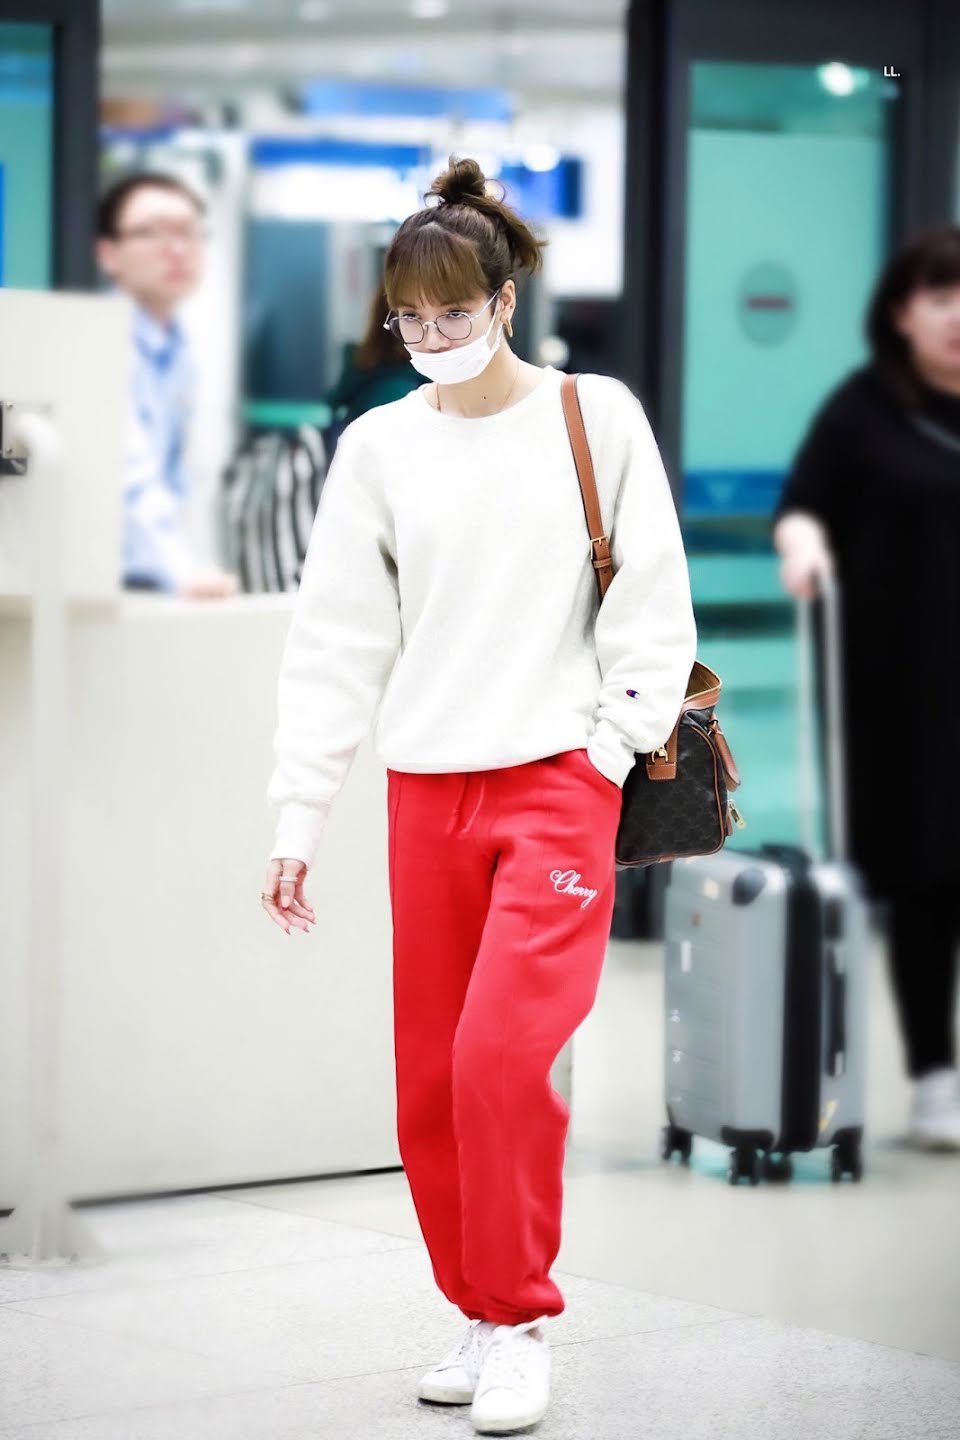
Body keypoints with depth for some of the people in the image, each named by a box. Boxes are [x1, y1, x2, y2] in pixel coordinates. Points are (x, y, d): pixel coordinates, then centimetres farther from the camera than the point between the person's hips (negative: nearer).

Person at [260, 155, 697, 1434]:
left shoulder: (597, 417, 1)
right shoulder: (378, 447, 7)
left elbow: (654, 605, 3)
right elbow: (336, 640, 8)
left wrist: (612, 751, -7)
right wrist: (298, 816, 4)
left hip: (559, 777, -3)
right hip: (426, 791, 3)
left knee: (504, 1052, -17)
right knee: (431, 1081, 4)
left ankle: (522, 1321, -2)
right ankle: (483, 1313, 20)